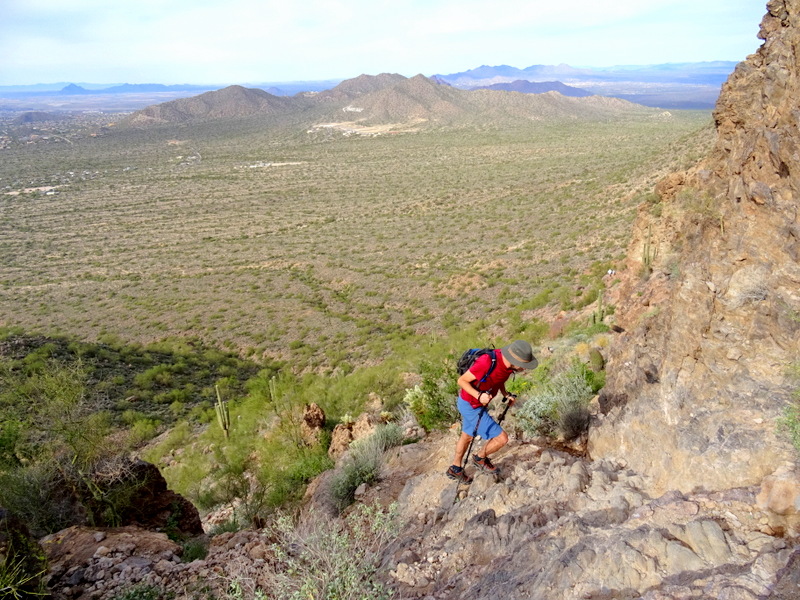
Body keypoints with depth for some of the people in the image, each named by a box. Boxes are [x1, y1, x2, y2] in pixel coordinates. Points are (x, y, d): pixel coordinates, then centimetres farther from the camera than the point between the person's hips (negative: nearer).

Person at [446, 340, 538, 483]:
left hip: (478, 404, 9)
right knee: (502, 438, -6)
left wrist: (506, 394, -2)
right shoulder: (487, 362, -35)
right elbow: (462, 381, -24)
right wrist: (479, 396, -35)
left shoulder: (508, 363, -10)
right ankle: (480, 458, 21)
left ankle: (455, 469, 47)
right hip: (471, 406, -9)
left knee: (467, 436, 26)